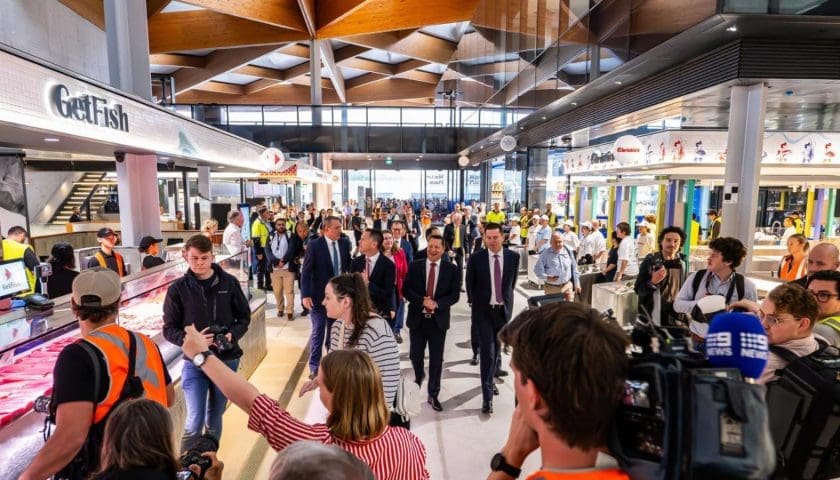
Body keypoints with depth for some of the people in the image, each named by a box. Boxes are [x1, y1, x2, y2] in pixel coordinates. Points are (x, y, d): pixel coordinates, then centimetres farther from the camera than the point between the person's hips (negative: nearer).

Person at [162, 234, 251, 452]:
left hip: (227, 360, 2)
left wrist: (232, 335, -16)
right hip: (194, 362, -1)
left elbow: (244, 316, 4)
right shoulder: (178, 289, -6)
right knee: (194, 422, -2)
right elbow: (169, 329, -3)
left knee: (215, 418, 17)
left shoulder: (229, 282, -4)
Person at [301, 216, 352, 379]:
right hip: (320, 295, -4)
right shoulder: (314, 245, -11)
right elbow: (306, 271, -12)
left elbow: (349, 265, 8)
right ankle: (314, 367, 16)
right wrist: (305, 295, -17)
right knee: (318, 331, 3)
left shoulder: (345, 243, 0)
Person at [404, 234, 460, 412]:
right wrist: (422, 301, -18)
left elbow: (455, 295, -4)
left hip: (439, 319, -1)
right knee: (415, 355, 13)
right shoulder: (415, 266, -1)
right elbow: (406, 289, -3)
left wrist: (436, 304, -19)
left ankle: (433, 394, 21)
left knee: (436, 359, 6)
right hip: (417, 318, 1)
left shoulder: (452, 269, -2)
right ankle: (418, 377, 45)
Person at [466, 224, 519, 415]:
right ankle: (487, 395, 0)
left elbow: (512, 281, 10)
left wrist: (506, 299, 12)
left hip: (503, 309, 3)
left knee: (497, 348, 18)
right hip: (484, 310, -3)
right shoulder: (476, 258, -10)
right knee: (487, 351, -7)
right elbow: (470, 283, 3)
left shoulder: (513, 256, -5)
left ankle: (491, 378, 42)